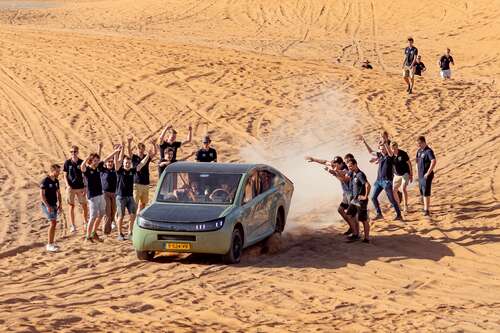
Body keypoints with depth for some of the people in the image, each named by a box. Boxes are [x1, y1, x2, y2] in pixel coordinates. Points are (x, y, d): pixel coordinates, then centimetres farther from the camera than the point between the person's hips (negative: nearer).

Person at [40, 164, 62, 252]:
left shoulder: (56, 181, 9)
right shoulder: (45, 181, -15)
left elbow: (58, 193, 18)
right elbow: (42, 194, -17)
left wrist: (60, 204, 8)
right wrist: (47, 206, -23)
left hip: (54, 205, 8)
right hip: (47, 205, -8)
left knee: (54, 223, 10)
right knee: (52, 223, -13)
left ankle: (52, 243, 18)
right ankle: (49, 245, -11)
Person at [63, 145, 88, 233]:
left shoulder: (82, 162, 1)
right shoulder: (67, 162, -1)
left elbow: (85, 176, 5)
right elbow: (65, 176, 3)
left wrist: (85, 187, 0)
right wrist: (68, 185, -11)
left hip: (80, 187, 1)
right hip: (71, 188, -1)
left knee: (84, 206, 4)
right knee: (71, 206, 3)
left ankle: (85, 223, 23)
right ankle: (73, 226, 9)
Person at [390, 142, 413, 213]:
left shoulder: (403, 154, -18)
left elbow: (409, 164, -9)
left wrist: (411, 175, -7)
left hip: (405, 173, -5)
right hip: (397, 175, 5)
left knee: (404, 189, -16)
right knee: (394, 190, 4)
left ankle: (405, 206, -9)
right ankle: (398, 205, 21)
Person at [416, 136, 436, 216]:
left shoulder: (428, 151, -15)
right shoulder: (419, 151, 12)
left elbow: (433, 162, -29)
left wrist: (428, 173, -26)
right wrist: (418, 173, 17)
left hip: (427, 176, -9)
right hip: (420, 176, 9)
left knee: (426, 192, -10)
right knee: (422, 192, 17)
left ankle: (427, 210, -9)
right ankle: (425, 207, 31)